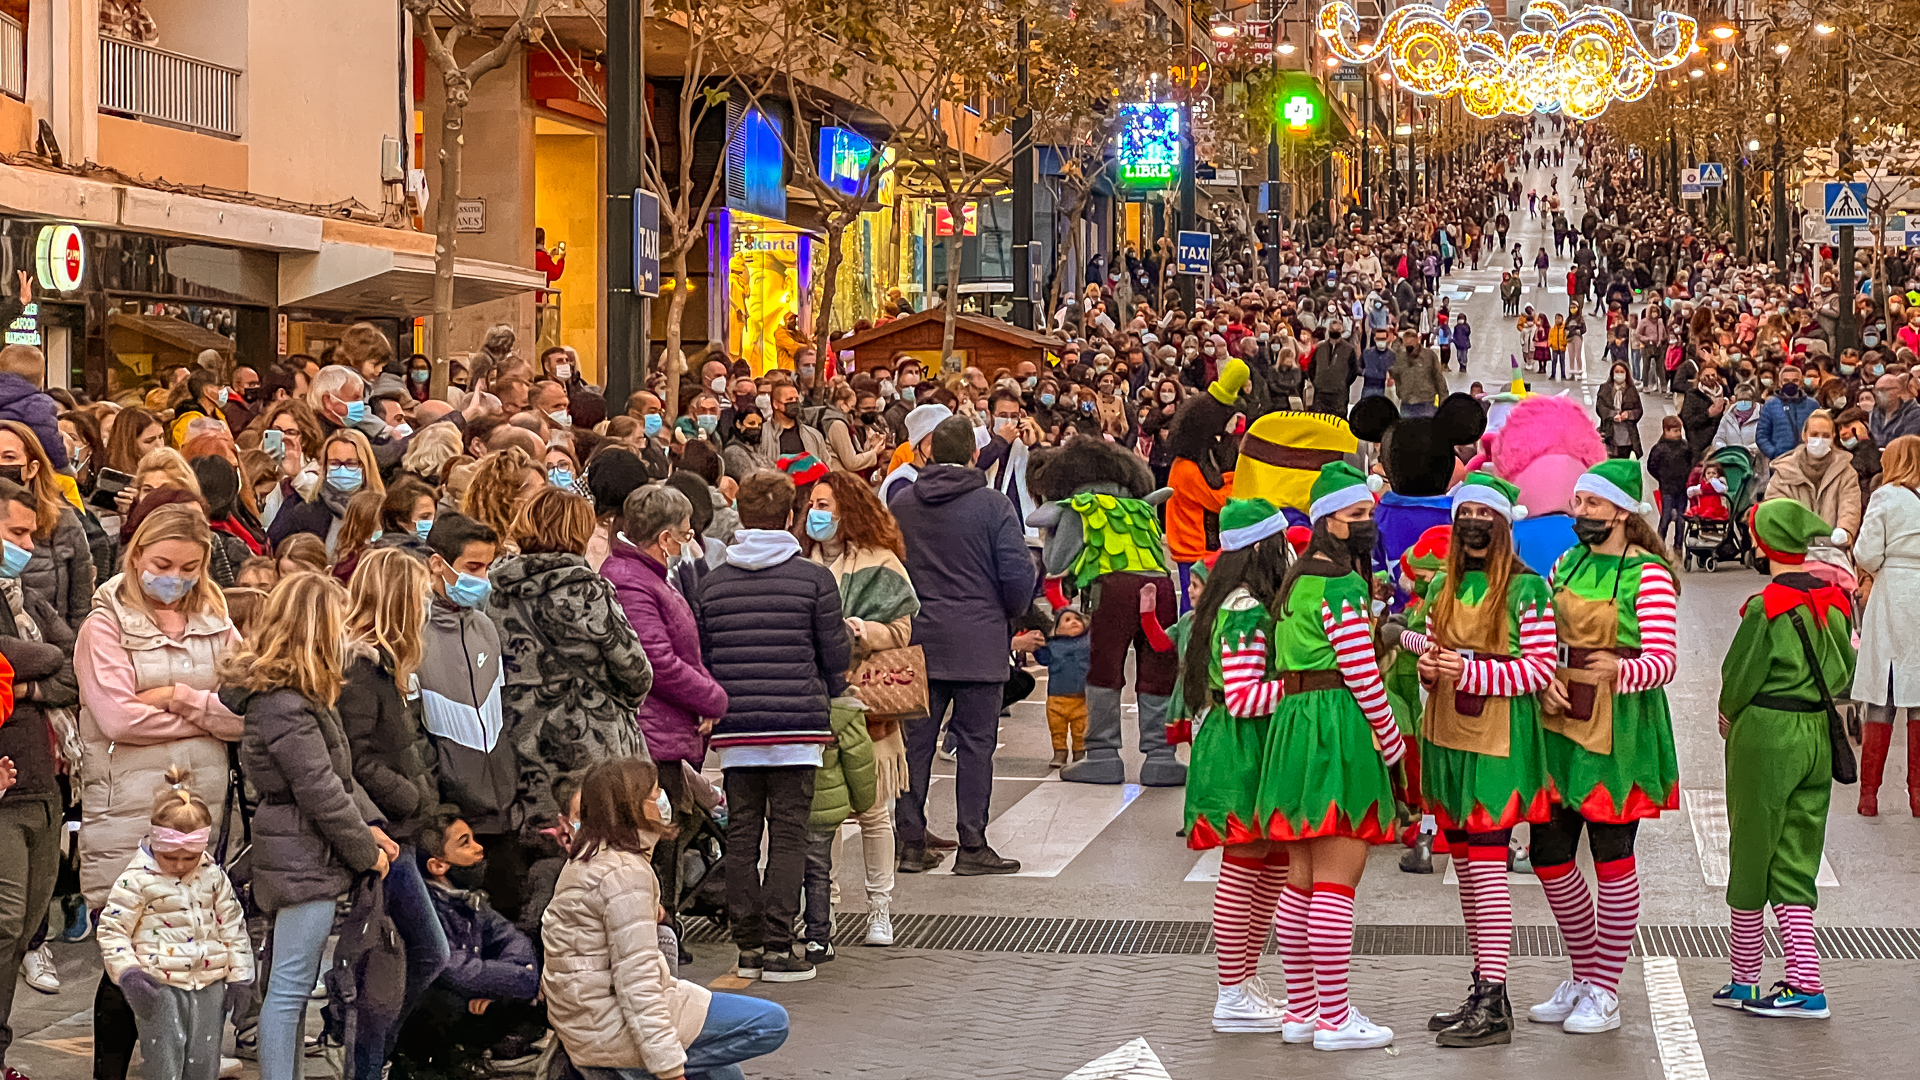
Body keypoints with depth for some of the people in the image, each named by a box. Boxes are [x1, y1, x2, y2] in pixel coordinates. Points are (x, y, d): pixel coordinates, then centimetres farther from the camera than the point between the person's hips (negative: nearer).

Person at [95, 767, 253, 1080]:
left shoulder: (212, 874, 5)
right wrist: (127, 973, -18)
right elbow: (112, 929, -7)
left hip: (208, 983, 4)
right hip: (160, 986, -4)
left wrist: (239, 975, 9)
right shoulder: (137, 879, -8)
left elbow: (232, 925, 12)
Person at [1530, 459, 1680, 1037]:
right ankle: (1583, 977, 26)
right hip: (1561, 719, 7)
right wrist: (1544, 683, -4)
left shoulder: (1648, 575, -10)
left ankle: (1605, 993, 10)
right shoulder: (1568, 563, 10)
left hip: (1619, 724, -7)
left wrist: (1620, 670, -36)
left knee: (1611, 854, -1)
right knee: (1548, 853, 9)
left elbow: (1663, 662, -16)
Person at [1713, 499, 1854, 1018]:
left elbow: (1739, 677, -9)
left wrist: (1729, 716, 10)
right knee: (1796, 862, 10)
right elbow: (1844, 677, 10)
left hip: (1764, 735, -6)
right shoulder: (1836, 601, 3)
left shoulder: (1766, 606, -15)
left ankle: (1745, 980, 18)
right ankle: (1805, 984, 1)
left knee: (1751, 857, 7)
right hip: (1818, 736, 6)